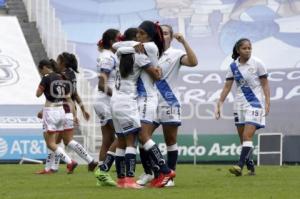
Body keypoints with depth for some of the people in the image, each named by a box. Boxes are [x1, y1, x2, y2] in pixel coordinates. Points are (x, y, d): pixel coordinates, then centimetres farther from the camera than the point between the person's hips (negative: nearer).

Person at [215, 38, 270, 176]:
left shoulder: (257, 63, -4)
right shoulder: (233, 66, 5)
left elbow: (265, 84, -1)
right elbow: (227, 87, 9)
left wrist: (267, 103, -9)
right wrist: (219, 104, 2)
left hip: (255, 103, -5)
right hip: (239, 105, 5)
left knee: (247, 136, -17)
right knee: (243, 138, 5)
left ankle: (240, 165, -26)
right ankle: (251, 168, 13)